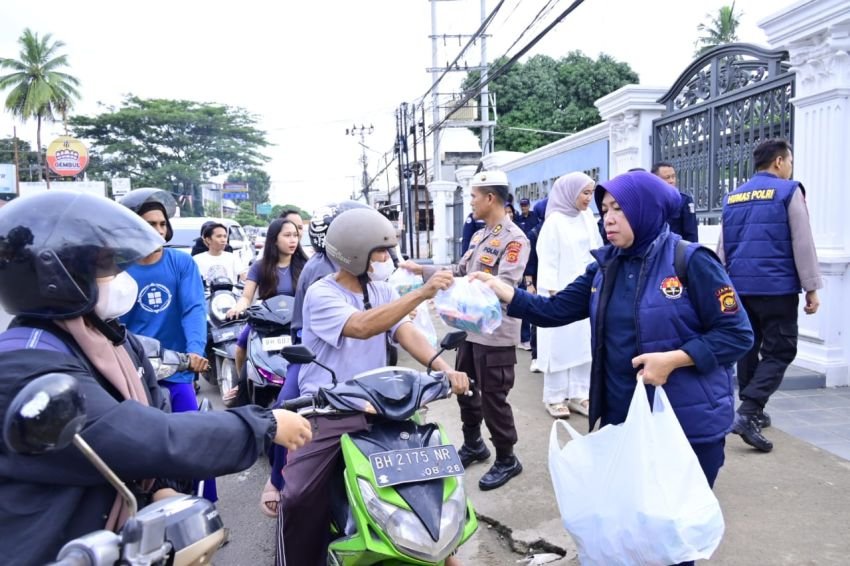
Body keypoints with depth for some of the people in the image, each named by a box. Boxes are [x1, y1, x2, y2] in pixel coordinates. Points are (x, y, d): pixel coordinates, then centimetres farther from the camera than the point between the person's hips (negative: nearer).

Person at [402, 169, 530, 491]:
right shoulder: (479, 236, 13)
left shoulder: (514, 239, -16)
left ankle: (507, 460, 21)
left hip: (495, 334, -9)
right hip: (472, 328, 9)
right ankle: (473, 445, 39)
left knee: (493, 398, 2)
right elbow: (460, 272, 16)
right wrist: (422, 270, 12)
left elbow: (504, 287, -26)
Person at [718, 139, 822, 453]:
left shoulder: (733, 198, 13)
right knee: (779, 352, 0)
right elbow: (802, 243, -8)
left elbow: (722, 249, 15)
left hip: (739, 287, 6)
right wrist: (811, 288, -3)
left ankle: (752, 412, 24)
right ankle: (747, 413, -14)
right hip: (777, 286, -6)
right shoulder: (789, 191, -4)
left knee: (747, 347, 16)